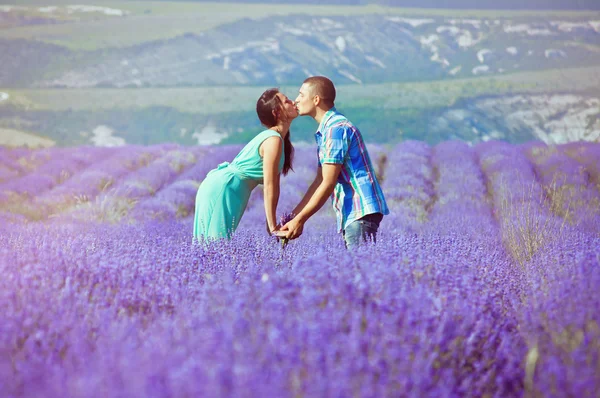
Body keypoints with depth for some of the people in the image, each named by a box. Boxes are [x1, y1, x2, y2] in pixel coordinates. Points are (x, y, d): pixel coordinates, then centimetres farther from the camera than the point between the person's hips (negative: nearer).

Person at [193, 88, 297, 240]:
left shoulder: (273, 136, 11)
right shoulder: (274, 140, -18)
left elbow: (273, 184, 11)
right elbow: (269, 187, -19)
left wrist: (272, 222, 9)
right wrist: (273, 227, -15)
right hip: (222, 190, -10)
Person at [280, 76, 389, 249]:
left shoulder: (335, 129, -13)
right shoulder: (325, 131, 19)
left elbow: (328, 184, -16)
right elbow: (319, 181, 19)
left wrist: (299, 220, -12)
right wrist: (293, 216, 14)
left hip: (361, 211, -10)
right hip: (351, 214, 10)